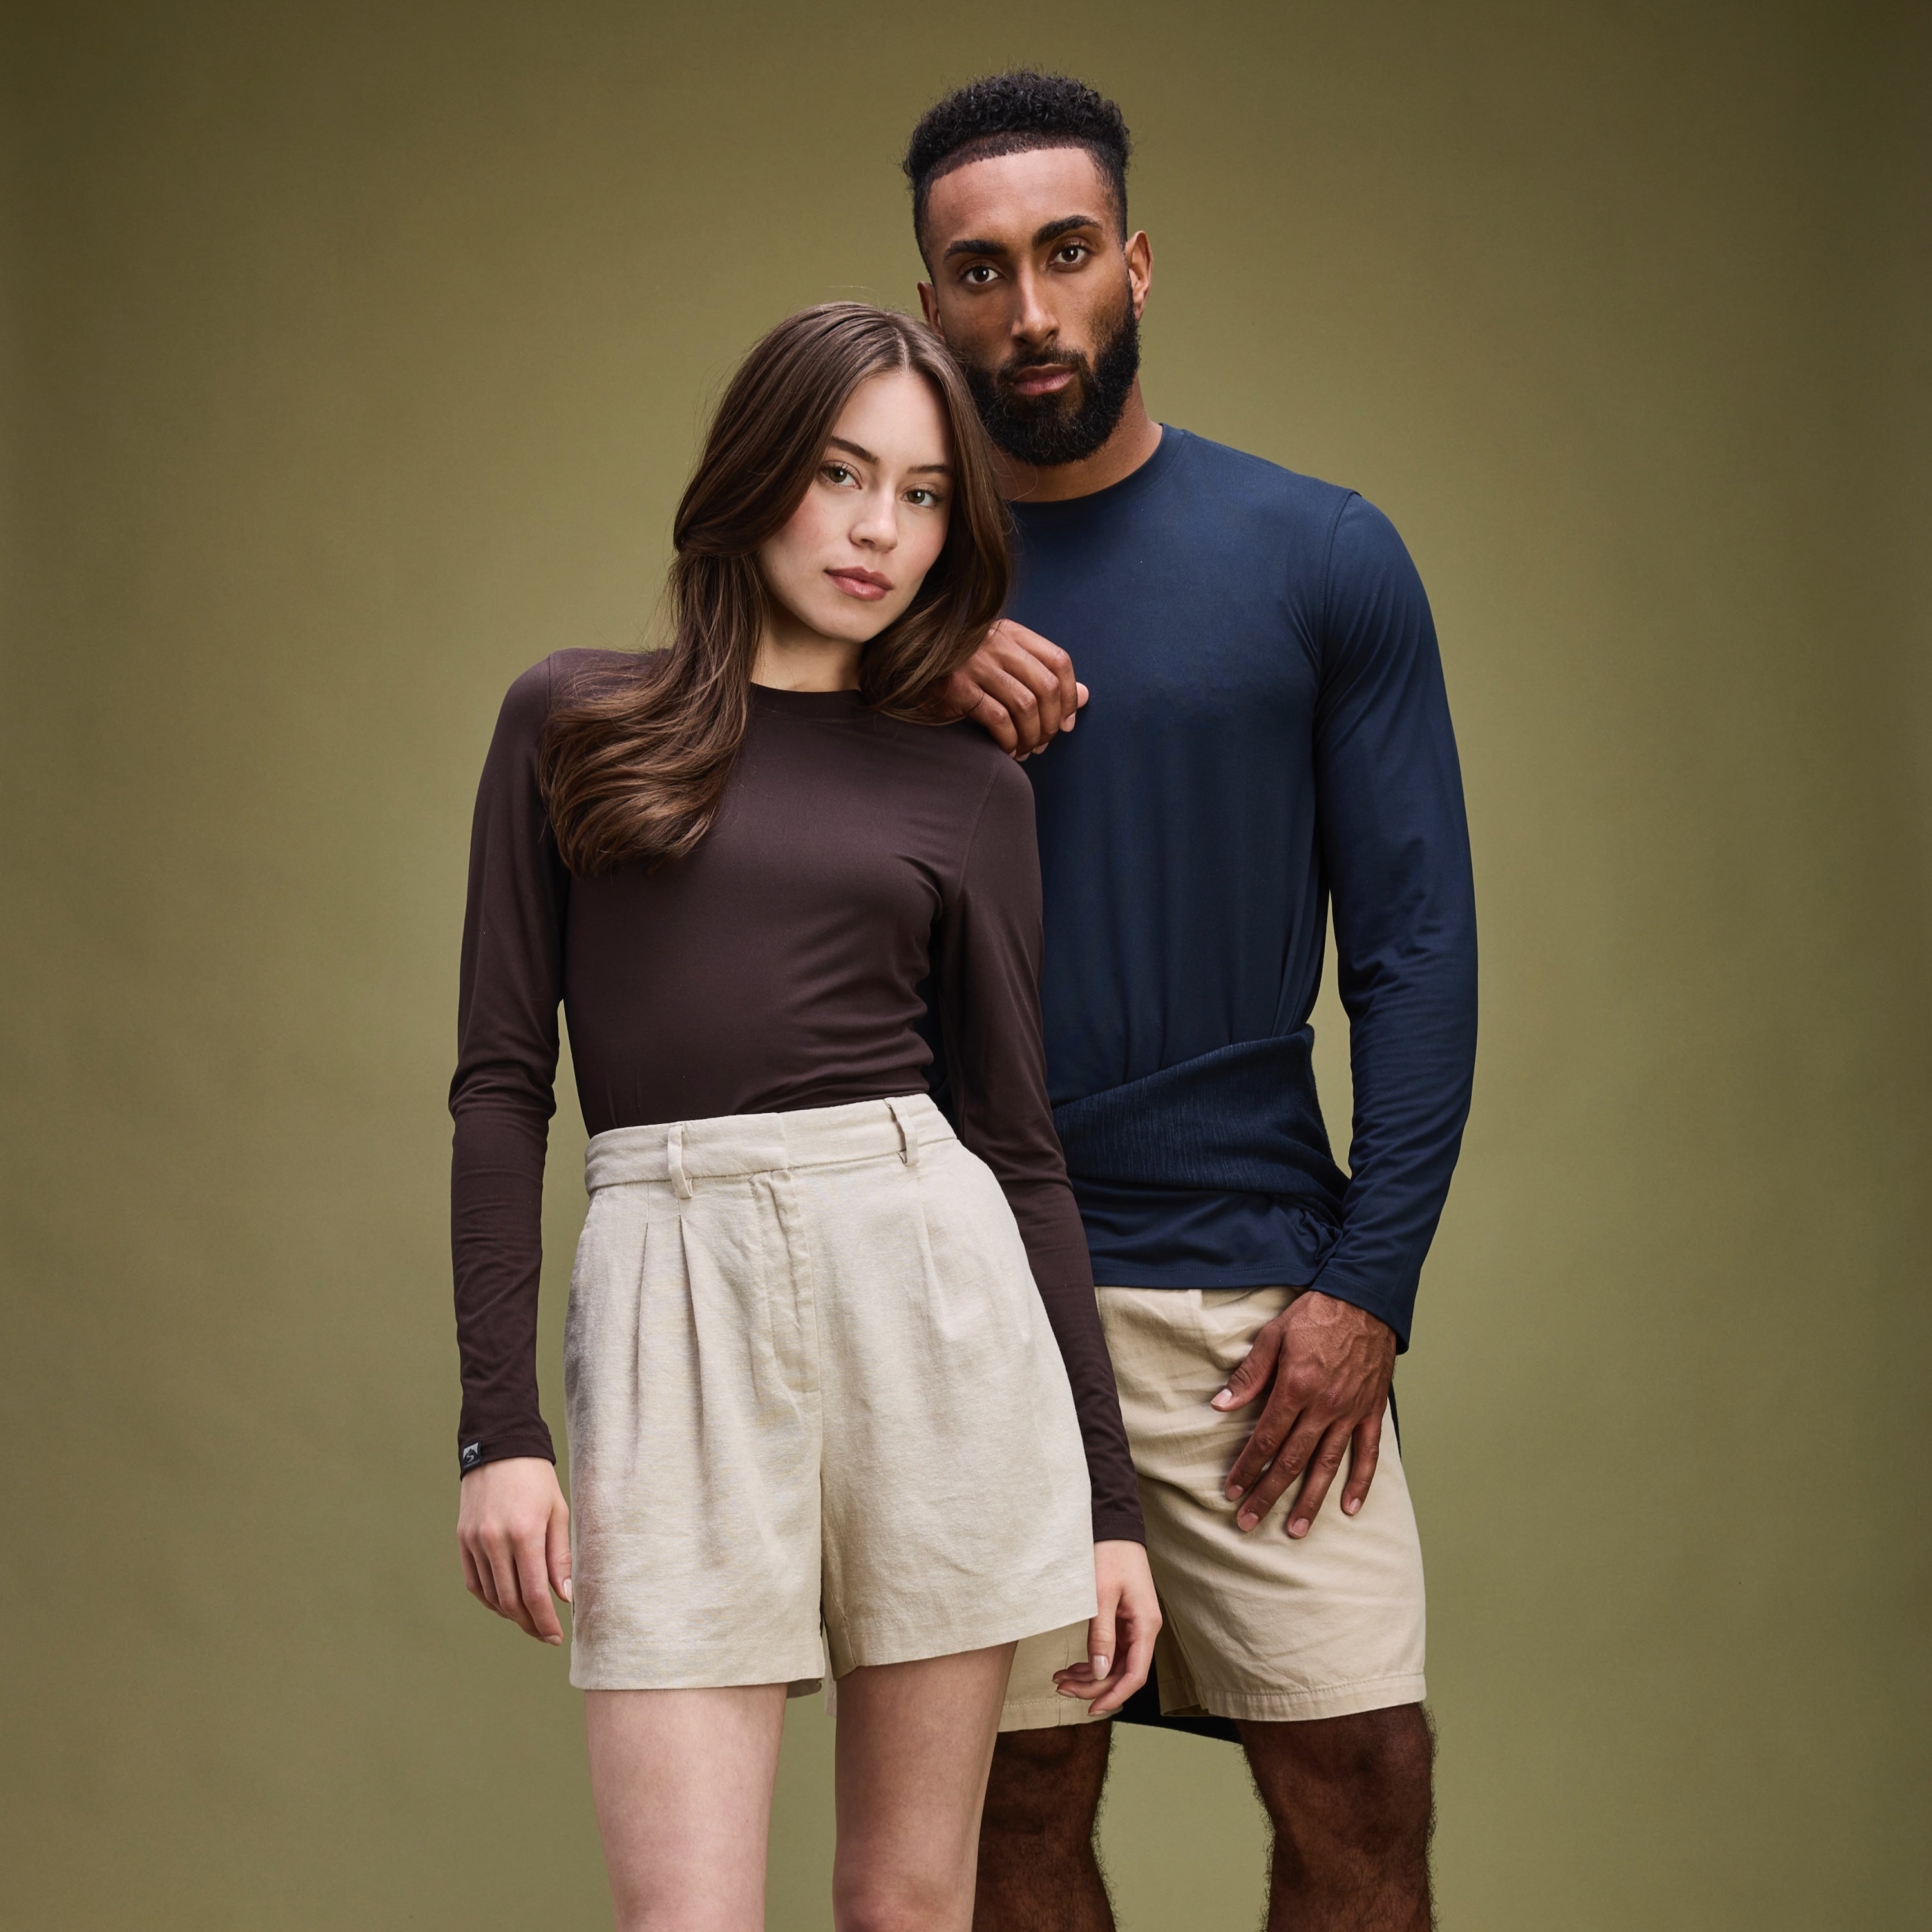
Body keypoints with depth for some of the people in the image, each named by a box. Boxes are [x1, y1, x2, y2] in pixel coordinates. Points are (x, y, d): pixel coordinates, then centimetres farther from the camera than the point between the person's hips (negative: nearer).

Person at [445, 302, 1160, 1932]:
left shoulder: (967, 787, 11)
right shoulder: (572, 722, 9)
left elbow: (1019, 1141, 11)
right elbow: (503, 1079, 6)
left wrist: (1108, 1497, 7)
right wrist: (500, 1425, -3)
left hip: (930, 1290, 1)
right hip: (673, 1305, -1)